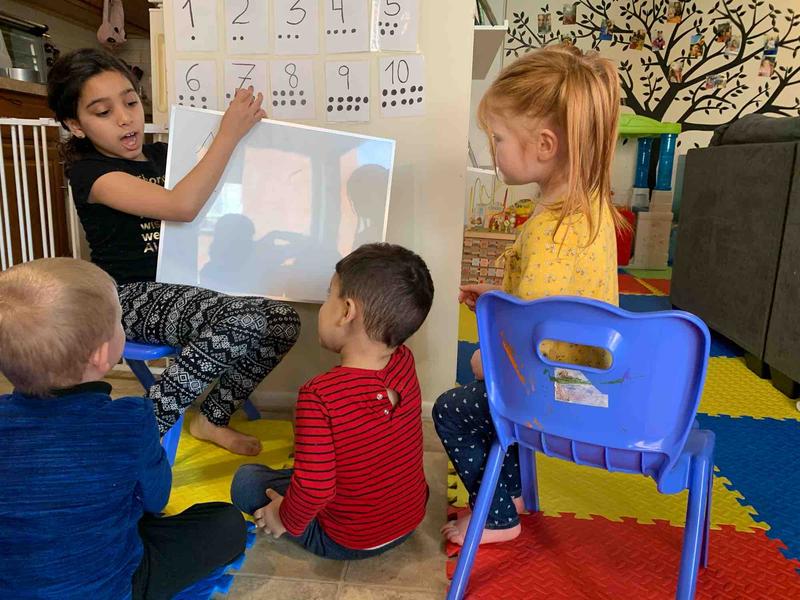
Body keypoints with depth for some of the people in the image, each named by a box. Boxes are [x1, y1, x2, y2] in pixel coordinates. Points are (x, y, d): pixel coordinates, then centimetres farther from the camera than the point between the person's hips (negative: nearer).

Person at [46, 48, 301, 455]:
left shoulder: (161, 155, 12)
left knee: (282, 321, -12)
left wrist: (250, 127, 5)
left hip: (178, 289, 7)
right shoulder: (89, 172, -10)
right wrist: (230, 132, -22)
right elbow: (181, 206, -27)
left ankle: (211, 418, 5)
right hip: (130, 298, -7)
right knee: (244, 322, -31)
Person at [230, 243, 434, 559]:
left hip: (348, 542, -6)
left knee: (245, 479, 8)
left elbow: (314, 490, -30)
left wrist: (287, 520, -12)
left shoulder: (319, 394, -34)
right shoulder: (405, 362, -16)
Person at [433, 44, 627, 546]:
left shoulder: (551, 230, -32)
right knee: (483, 393, 26)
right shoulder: (591, 204, -1)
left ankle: (498, 518, 21)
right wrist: (498, 297, 10)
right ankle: (511, 491, 39)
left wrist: (487, 359, -12)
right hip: (592, 372, 9)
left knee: (452, 410, 4)